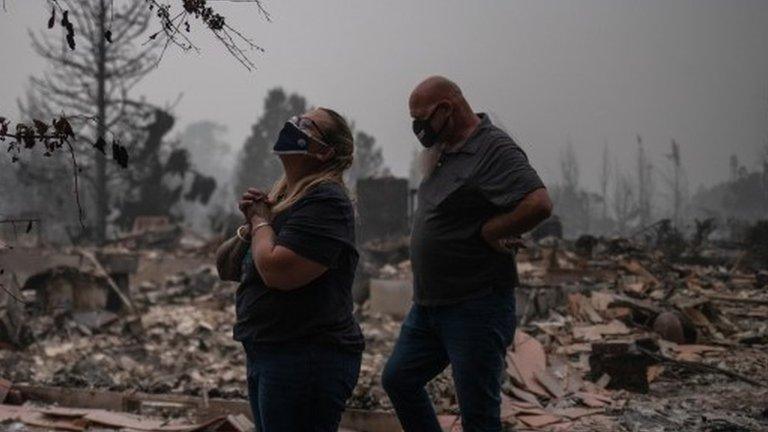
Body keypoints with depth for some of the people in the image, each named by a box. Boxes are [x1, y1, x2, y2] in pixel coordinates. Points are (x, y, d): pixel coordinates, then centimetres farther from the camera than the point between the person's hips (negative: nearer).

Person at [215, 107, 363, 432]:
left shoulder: (324, 199, -15)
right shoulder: (278, 196, 13)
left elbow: (276, 271, -27)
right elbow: (226, 268, 14)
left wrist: (260, 221, -9)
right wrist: (250, 227, -4)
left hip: (308, 360, -9)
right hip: (262, 356, 9)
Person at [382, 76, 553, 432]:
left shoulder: (495, 149, -17)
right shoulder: (442, 152, 11)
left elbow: (539, 204, -30)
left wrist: (486, 233, -19)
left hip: (476, 307, -9)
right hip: (428, 305, 10)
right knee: (397, 379, 18)